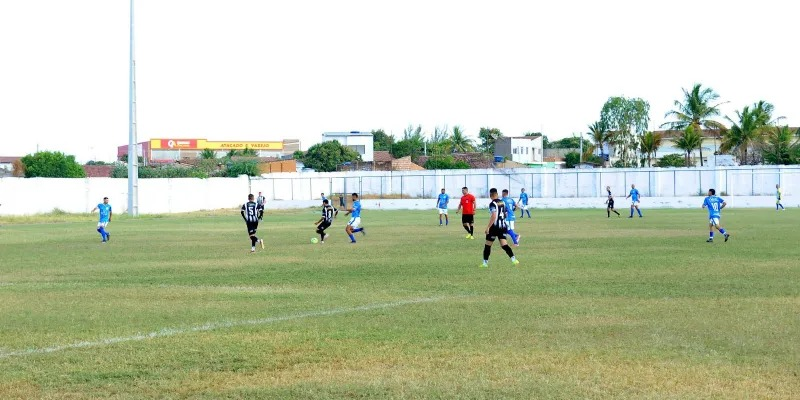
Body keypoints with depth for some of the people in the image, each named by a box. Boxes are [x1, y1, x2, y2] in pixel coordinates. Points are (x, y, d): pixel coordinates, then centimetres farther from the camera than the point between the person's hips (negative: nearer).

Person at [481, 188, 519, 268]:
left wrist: (488, 227, -22)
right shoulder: (502, 202, 10)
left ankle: (485, 262, 12)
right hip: (503, 226, 6)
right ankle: (513, 258, -14)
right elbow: (505, 215, 20)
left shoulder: (493, 204, -13)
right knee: (504, 244, 3)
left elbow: (493, 216, -22)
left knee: (487, 245, 7)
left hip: (495, 226, -6)